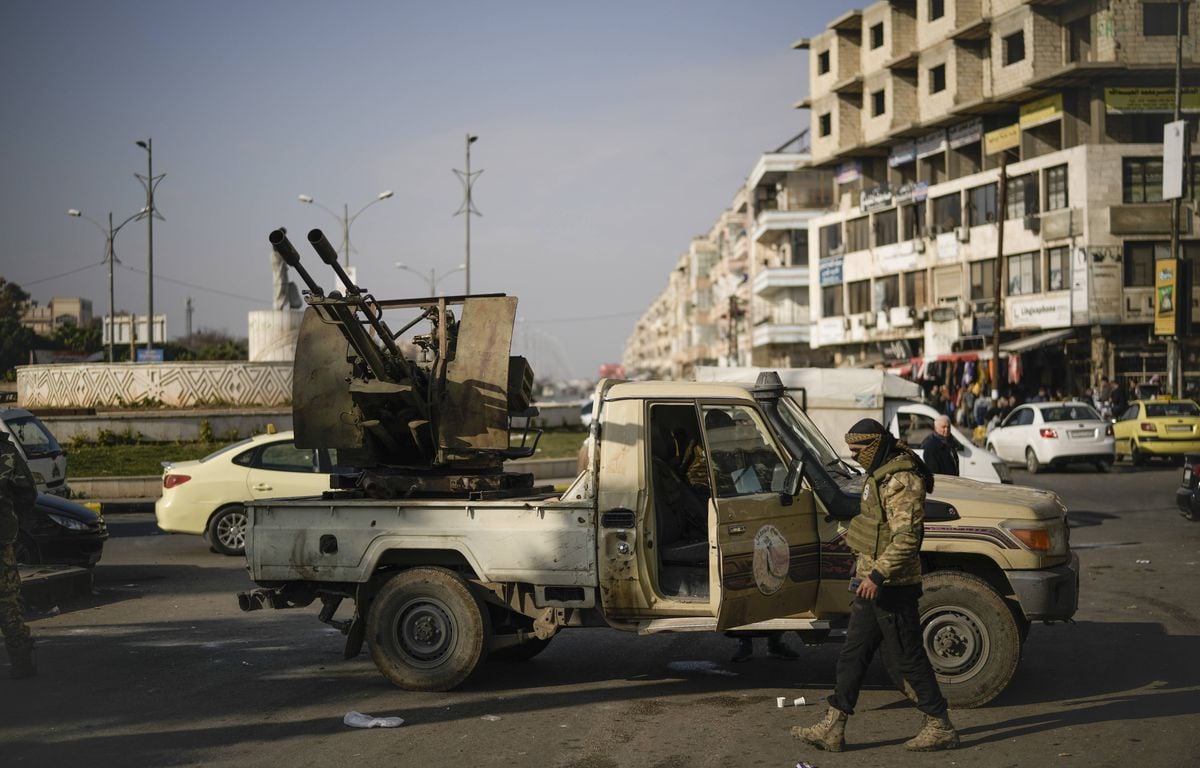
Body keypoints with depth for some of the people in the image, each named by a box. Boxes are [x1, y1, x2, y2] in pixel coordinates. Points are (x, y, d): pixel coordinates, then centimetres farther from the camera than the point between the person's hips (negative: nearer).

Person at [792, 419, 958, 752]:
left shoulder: (901, 481, -19)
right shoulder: (880, 475, 14)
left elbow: (907, 537, -27)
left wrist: (877, 575, -29)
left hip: (893, 587, -10)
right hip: (873, 583, 10)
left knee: (909, 657, -1)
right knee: (852, 655, 10)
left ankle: (940, 727, 10)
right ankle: (832, 728, 14)